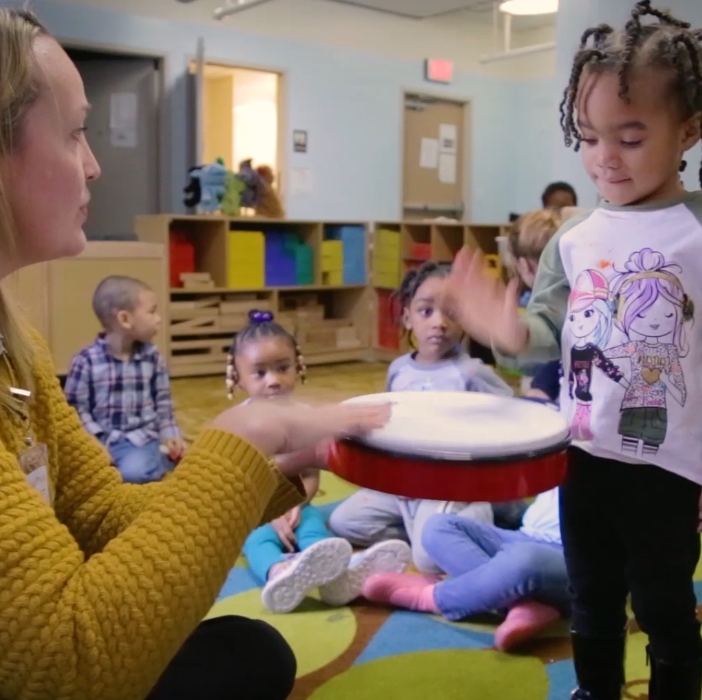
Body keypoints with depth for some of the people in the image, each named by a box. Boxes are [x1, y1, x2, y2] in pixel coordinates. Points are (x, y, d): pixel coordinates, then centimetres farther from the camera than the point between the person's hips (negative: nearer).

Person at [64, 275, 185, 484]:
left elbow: (163, 403, 11)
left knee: (133, 472, -30)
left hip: (142, 438, 1)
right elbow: (77, 409, -4)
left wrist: (170, 436, 0)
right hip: (101, 441, -1)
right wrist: (96, 442, -13)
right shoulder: (86, 361, -7)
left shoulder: (153, 357, 5)